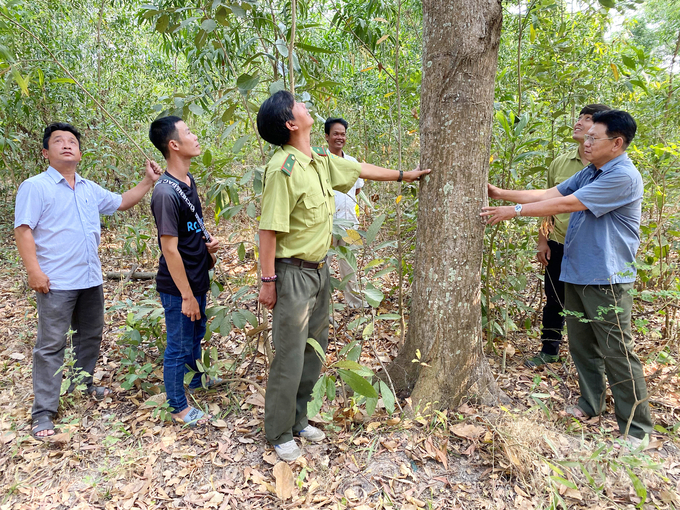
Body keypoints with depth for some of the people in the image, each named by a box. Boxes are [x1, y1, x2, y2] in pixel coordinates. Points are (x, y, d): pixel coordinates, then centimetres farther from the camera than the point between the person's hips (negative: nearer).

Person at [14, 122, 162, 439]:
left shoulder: (90, 189, 13)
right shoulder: (35, 187, -6)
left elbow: (121, 202, 25)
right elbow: (24, 231, -11)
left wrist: (149, 181, 16)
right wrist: (34, 270, -19)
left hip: (91, 279, 7)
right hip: (56, 282, -6)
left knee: (90, 335, 18)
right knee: (51, 345, -2)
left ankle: (83, 383, 38)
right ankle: (43, 412, 7)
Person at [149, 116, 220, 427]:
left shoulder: (188, 180, 5)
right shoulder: (166, 193, -24)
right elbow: (170, 249, -24)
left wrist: (207, 242, 0)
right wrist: (187, 295, -20)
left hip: (197, 279, 9)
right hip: (178, 288, -9)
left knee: (196, 333, 27)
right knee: (178, 346, 8)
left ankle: (195, 378, 51)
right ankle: (178, 407, 26)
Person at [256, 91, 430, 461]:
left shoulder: (321, 160, 5)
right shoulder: (283, 168, -20)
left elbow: (360, 169, 21)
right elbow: (269, 229, -20)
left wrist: (403, 175, 31)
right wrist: (268, 281, -19)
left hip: (319, 270, 9)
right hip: (293, 274, -8)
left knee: (314, 351, 17)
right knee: (290, 358, 3)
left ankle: (298, 421, 35)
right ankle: (279, 434, 23)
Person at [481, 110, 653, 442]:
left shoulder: (623, 177, -17)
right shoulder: (589, 174, 13)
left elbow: (566, 204, -20)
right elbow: (547, 194, 10)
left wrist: (515, 210, -16)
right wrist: (502, 194, 2)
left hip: (606, 278, -9)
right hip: (576, 275, 9)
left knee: (616, 352, -1)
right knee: (581, 344, 16)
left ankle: (637, 429, 12)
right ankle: (591, 404, 33)